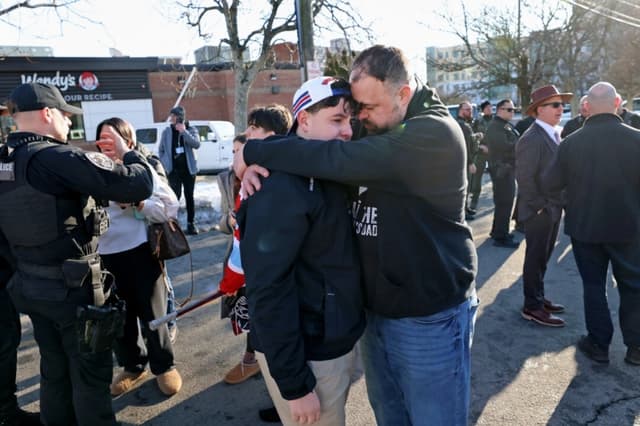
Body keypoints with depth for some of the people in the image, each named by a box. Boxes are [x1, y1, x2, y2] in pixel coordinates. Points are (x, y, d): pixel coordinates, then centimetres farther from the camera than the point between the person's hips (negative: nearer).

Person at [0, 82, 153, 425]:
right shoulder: (59, 158, -21)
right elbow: (139, 185, -26)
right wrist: (128, 155, -7)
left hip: (29, 284, 8)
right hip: (72, 286, -8)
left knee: (54, 369, 22)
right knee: (91, 371, 9)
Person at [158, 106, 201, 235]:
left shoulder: (191, 130, 0)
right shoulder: (167, 132, 4)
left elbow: (196, 144, -17)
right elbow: (161, 150, 10)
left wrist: (184, 131, -23)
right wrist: (165, 164, -1)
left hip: (188, 168, 0)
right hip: (174, 169, 0)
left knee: (189, 196, 7)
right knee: (175, 195, -8)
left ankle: (191, 223, 15)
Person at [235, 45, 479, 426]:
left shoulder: (435, 134, -21)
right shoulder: (375, 132, 5)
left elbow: (340, 160, -31)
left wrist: (254, 151, -20)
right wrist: (258, 166, -12)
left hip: (429, 316, -7)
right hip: (376, 308, 7)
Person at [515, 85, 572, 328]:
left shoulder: (554, 133, 11)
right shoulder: (531, 139, -19)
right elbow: (525, 178, -22)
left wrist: (556, 205, 11)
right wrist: (540, 206, -19)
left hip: (553, 208, 9)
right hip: (539, 210, -9)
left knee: (542, 257, 17)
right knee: (536, 259, 1)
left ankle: (538, 298, 30)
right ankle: (532, 307, 11)